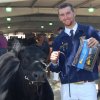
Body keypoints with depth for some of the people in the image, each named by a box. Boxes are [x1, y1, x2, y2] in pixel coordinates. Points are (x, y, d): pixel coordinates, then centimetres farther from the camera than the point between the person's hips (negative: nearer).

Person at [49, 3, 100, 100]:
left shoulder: (89, 31, 1)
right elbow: (56, 69, 8)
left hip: (88, 85, -1)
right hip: (67, 87, 2)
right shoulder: (58, 40, 6)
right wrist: (54, 62, -13)